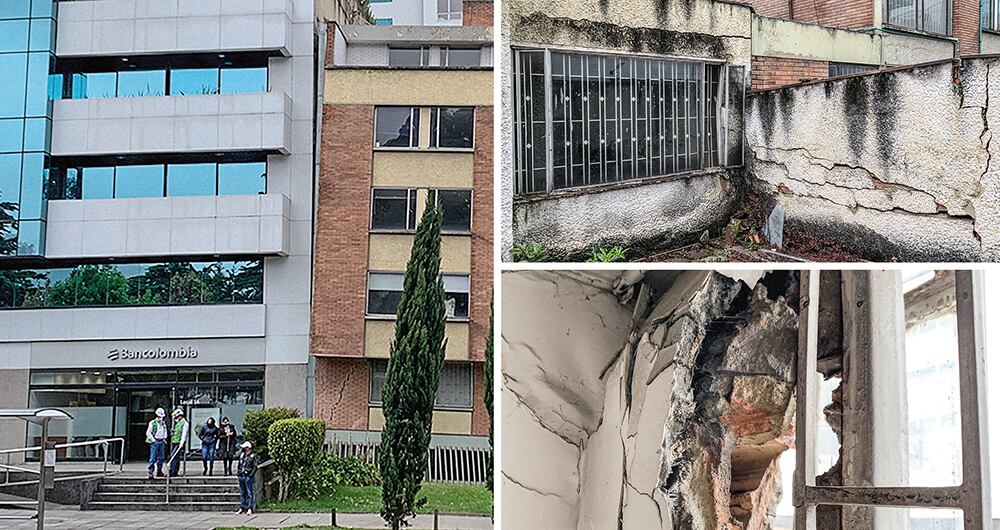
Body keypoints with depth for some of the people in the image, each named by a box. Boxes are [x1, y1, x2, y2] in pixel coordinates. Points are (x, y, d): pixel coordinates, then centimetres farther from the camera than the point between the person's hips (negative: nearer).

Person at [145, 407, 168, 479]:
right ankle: (149, 471, -5)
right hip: (154, 442, -6)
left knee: (161, 457, 6)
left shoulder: (163, 423, 13)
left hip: (162, 442, 6)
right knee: (153, 457, -10)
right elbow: (148, 433, -7)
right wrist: (153, 440, -10)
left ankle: (159, 471, 12)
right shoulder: (152, 423, -6)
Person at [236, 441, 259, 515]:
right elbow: (238, 465, 20)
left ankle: (250, 509, -3)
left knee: (250, 493, -4)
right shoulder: (242, 455, 14)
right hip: (241, 476, 7)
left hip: (248, 477, -7)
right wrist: (237, 474, 11)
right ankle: (242, 508, 17)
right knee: (242, 493, 11)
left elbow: (255, 467, -7)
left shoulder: (253, 456, -4)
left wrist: (250, 475, -14)